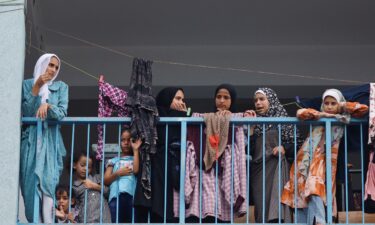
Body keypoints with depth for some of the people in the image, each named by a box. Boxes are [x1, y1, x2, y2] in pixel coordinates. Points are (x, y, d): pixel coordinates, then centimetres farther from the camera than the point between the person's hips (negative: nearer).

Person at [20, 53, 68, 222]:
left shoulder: (61, 86, 9)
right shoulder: (27, 84, 8)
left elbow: (62, 113, 0)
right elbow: (25, 112, -2)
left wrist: (48, 105, -18)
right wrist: (37, 87, -7)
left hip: (50, 140, 0)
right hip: (30, 140, 0)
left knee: (48, 180, -12)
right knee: (30, 181, -5)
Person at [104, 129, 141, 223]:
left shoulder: (135, 158, 20)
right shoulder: (114, 161, 22)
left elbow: (136, 170, -4)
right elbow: (106, 181, 14)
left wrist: (135, 150, 3)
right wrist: (118, 173, -3)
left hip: (131, 195, -1)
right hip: (116, 196, 1)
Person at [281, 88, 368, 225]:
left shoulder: (343, 119, 11)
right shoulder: (318, 117, 9)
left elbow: (364, 109, 6)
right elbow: (300, 113, -8)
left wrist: (342, 107, 7)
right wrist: (322, 114, -5)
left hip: (324, 160, 0)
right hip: (307, 158, 1)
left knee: (315, 189, -20)